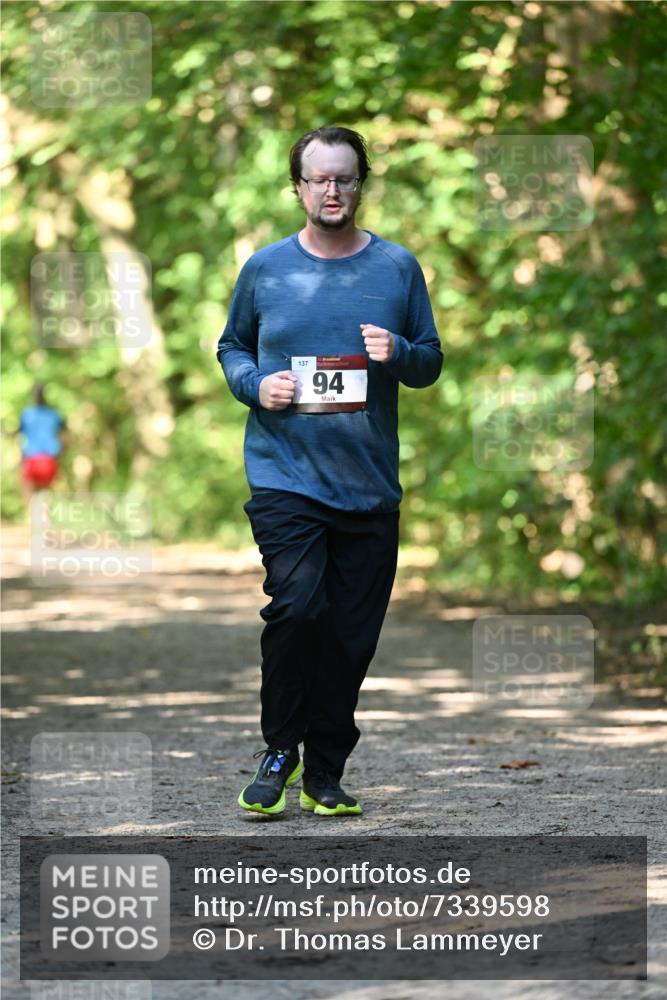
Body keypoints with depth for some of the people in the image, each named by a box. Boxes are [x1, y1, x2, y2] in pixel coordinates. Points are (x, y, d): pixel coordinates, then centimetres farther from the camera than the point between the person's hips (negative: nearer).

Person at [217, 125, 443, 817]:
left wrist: (398, 354, -10)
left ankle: (325, 772, 17)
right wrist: (256, 385, -4)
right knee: (296, 605, -19)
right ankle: (280, 748, 1)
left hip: (370, 486, 2)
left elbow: (431, 362, 12)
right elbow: (231, 347, 17)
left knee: (352, 632, 4)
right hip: (285, 475, -2)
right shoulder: (265, 269, 4)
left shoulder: (397, 267, 6)